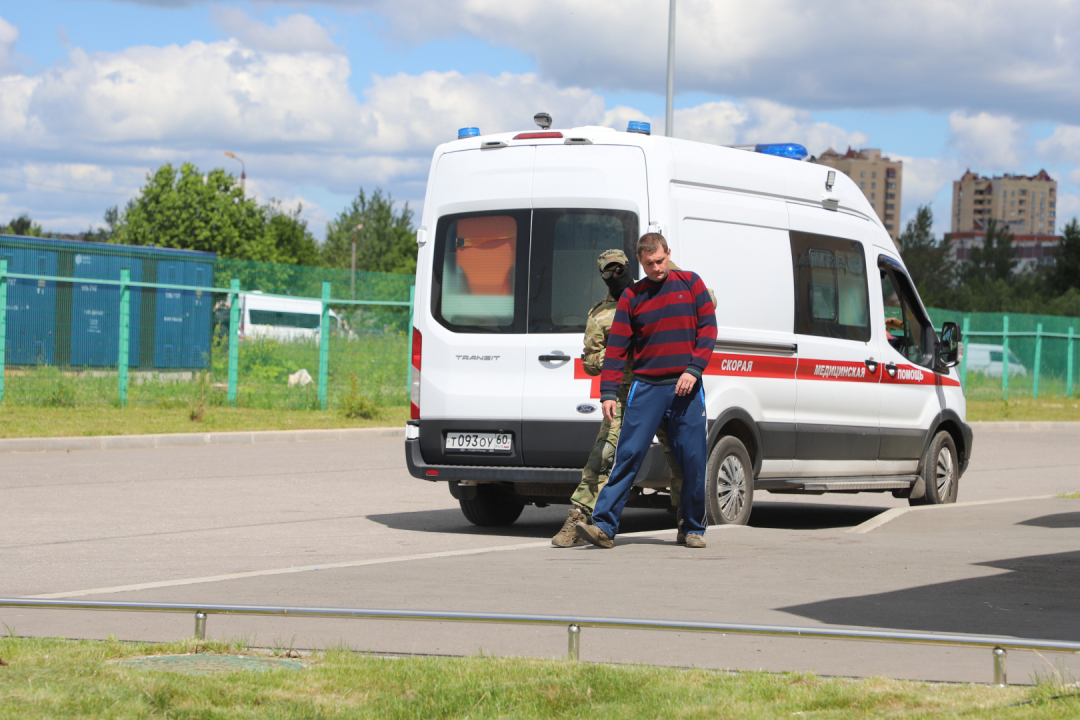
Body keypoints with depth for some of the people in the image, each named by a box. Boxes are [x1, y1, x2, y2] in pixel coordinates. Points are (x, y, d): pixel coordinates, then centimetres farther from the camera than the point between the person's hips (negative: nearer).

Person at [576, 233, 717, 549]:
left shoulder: (690, 283, 7)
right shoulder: (632, 296, 7)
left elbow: (708, 327, 3)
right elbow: (616, 346, 5)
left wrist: (694, 369, -9)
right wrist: (608, 392, -3)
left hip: (686, 387, 0)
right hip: (646, 386, 0)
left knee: (693, 458, 0)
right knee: (628, 455, -8)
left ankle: (694, 529, 15)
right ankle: (604, 526, -10)